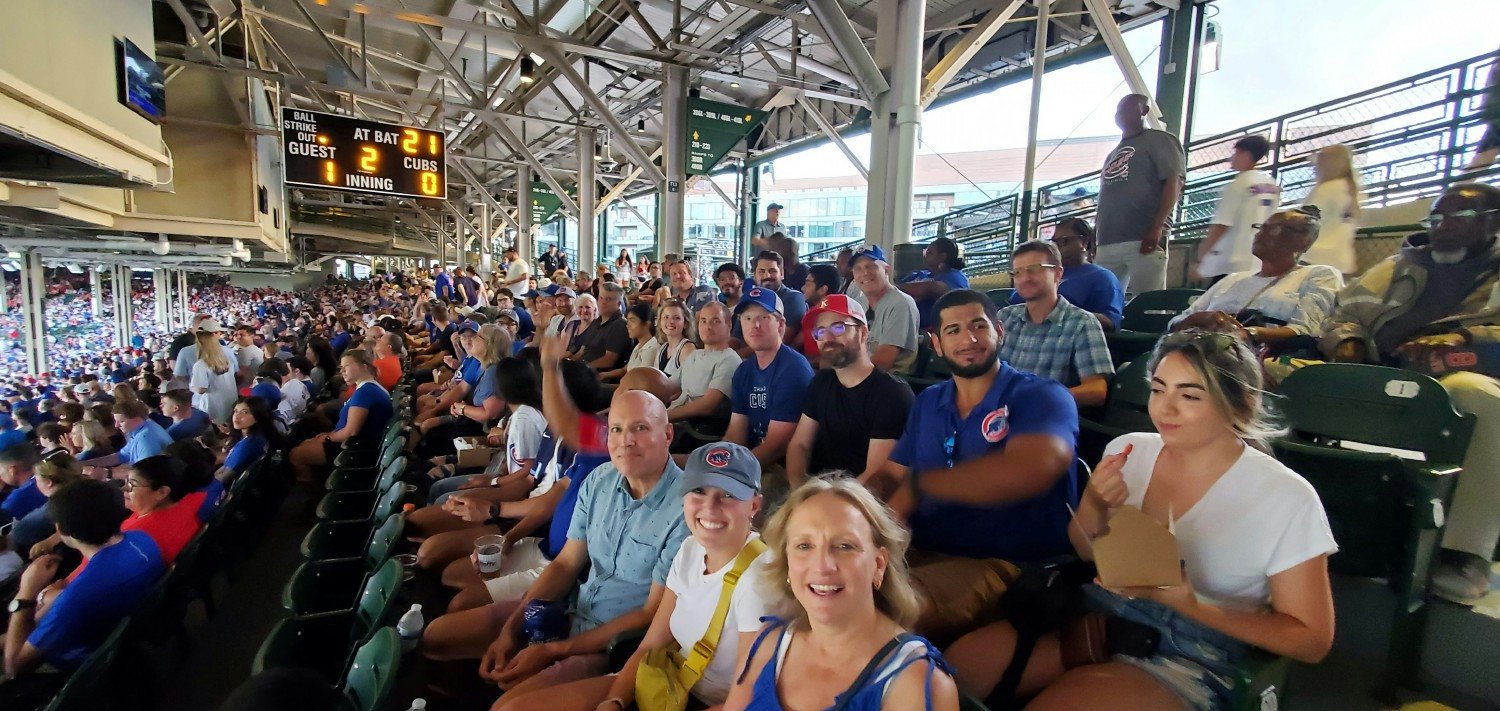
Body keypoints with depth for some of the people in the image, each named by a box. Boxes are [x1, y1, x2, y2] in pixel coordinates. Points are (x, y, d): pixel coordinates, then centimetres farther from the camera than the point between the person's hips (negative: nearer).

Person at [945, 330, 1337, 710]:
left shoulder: (1286, 499, -9)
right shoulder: (1128, 450, 1)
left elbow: (1312, 639, -4)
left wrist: (1193, 605, -19)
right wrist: (1092, 506, -13)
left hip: (1189, 660, -3)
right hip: (1095, 620, 4)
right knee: (957, 666, -20)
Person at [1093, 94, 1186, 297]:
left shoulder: (1158, 140, 8)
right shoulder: (1113, 154, 28)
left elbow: (1174, 182, -5)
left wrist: (1157, 227, -18)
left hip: (1144, 240, -7)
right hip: (1107, 243, 7)